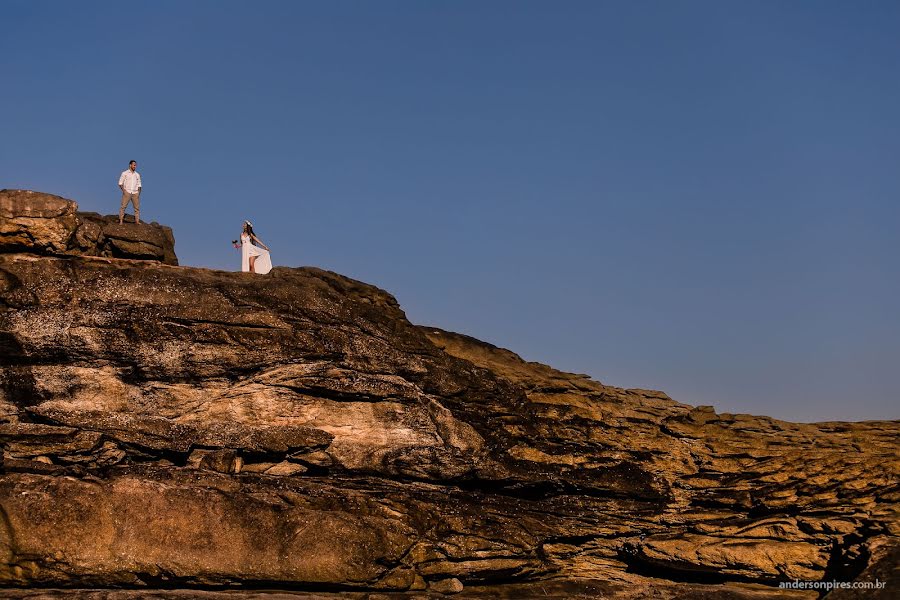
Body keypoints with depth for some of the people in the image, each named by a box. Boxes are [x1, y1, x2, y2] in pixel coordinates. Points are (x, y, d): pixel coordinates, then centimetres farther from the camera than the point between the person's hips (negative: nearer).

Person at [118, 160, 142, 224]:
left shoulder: (137, 175, 15)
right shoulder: (125, 173, 4)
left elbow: (139, 184, 18)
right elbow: (120, 183, 2)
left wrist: (139, 192, 3)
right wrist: (123, 190, -11)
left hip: (135, 193, 4)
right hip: (127, 192, -4)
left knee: (137, 207, -1)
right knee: (123, 206, -10)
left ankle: (137, 221, 2)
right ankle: (121, 221, -10)